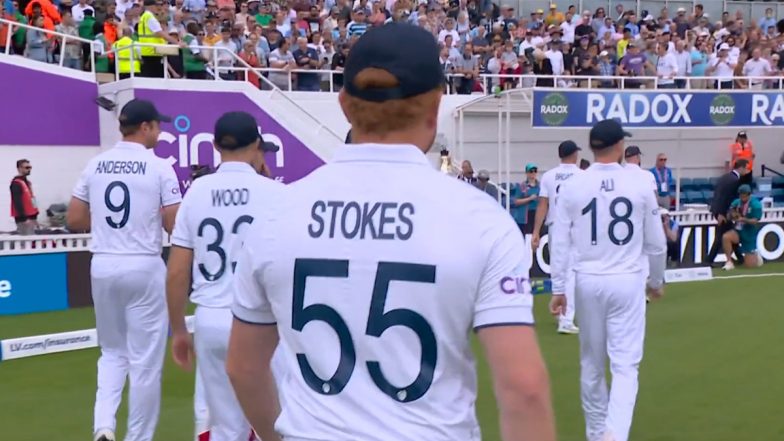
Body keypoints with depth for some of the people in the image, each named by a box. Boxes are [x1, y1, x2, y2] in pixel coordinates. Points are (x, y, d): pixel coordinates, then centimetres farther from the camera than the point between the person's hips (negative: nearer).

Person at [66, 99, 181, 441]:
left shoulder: (94, 165, 5)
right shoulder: (159, 168, -7)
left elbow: (74, 221, 7)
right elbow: (174, 227, -9)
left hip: (103, 268, 5)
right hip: (144, 268, -4)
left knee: (112, 351, 20)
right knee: (145, 359, 6)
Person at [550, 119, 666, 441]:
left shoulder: (572, 187, -4)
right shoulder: (639, 185, -4)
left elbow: (559, 242, -4)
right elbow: (656, 243, 4)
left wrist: (558, 289, 4)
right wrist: (657, 281, 19)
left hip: (588, 282, 2)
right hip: (627, 282, -1)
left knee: (591, 364, 15)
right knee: (625, 364, -1)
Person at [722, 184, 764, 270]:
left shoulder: (756, 205, -14)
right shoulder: (736, 203, -2)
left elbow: (755, 221, -16)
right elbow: (729, 217, 1)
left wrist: (744, 219, -34)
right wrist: (732, 215, -23)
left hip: (749, 234, -3)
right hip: (737, 231, 3)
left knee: (750, 264, -2)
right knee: (725, 237, -33)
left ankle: (755, 255, 36)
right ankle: (729, 262, -18)